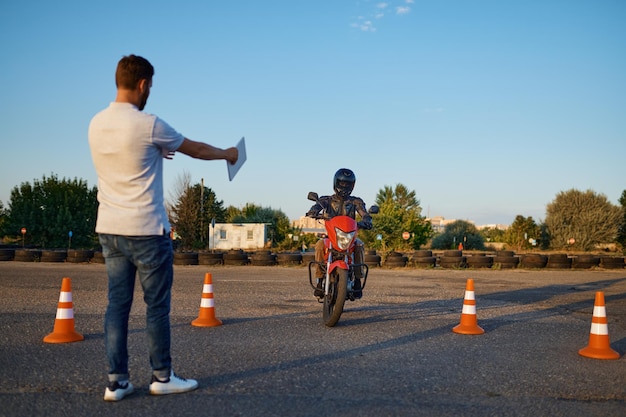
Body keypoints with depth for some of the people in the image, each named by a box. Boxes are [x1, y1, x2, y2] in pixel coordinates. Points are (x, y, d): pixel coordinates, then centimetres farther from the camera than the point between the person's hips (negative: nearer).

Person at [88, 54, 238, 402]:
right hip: (146, 230, -6)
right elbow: (195, 149, 1)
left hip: (108, 229, 7)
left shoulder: (96, 124, 6)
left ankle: (116, 381, 12)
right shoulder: (148, 125, -13)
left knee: (117, 304, 9)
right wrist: (227, 153, 19)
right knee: (157, 305, 5)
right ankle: (162, 376, 16)